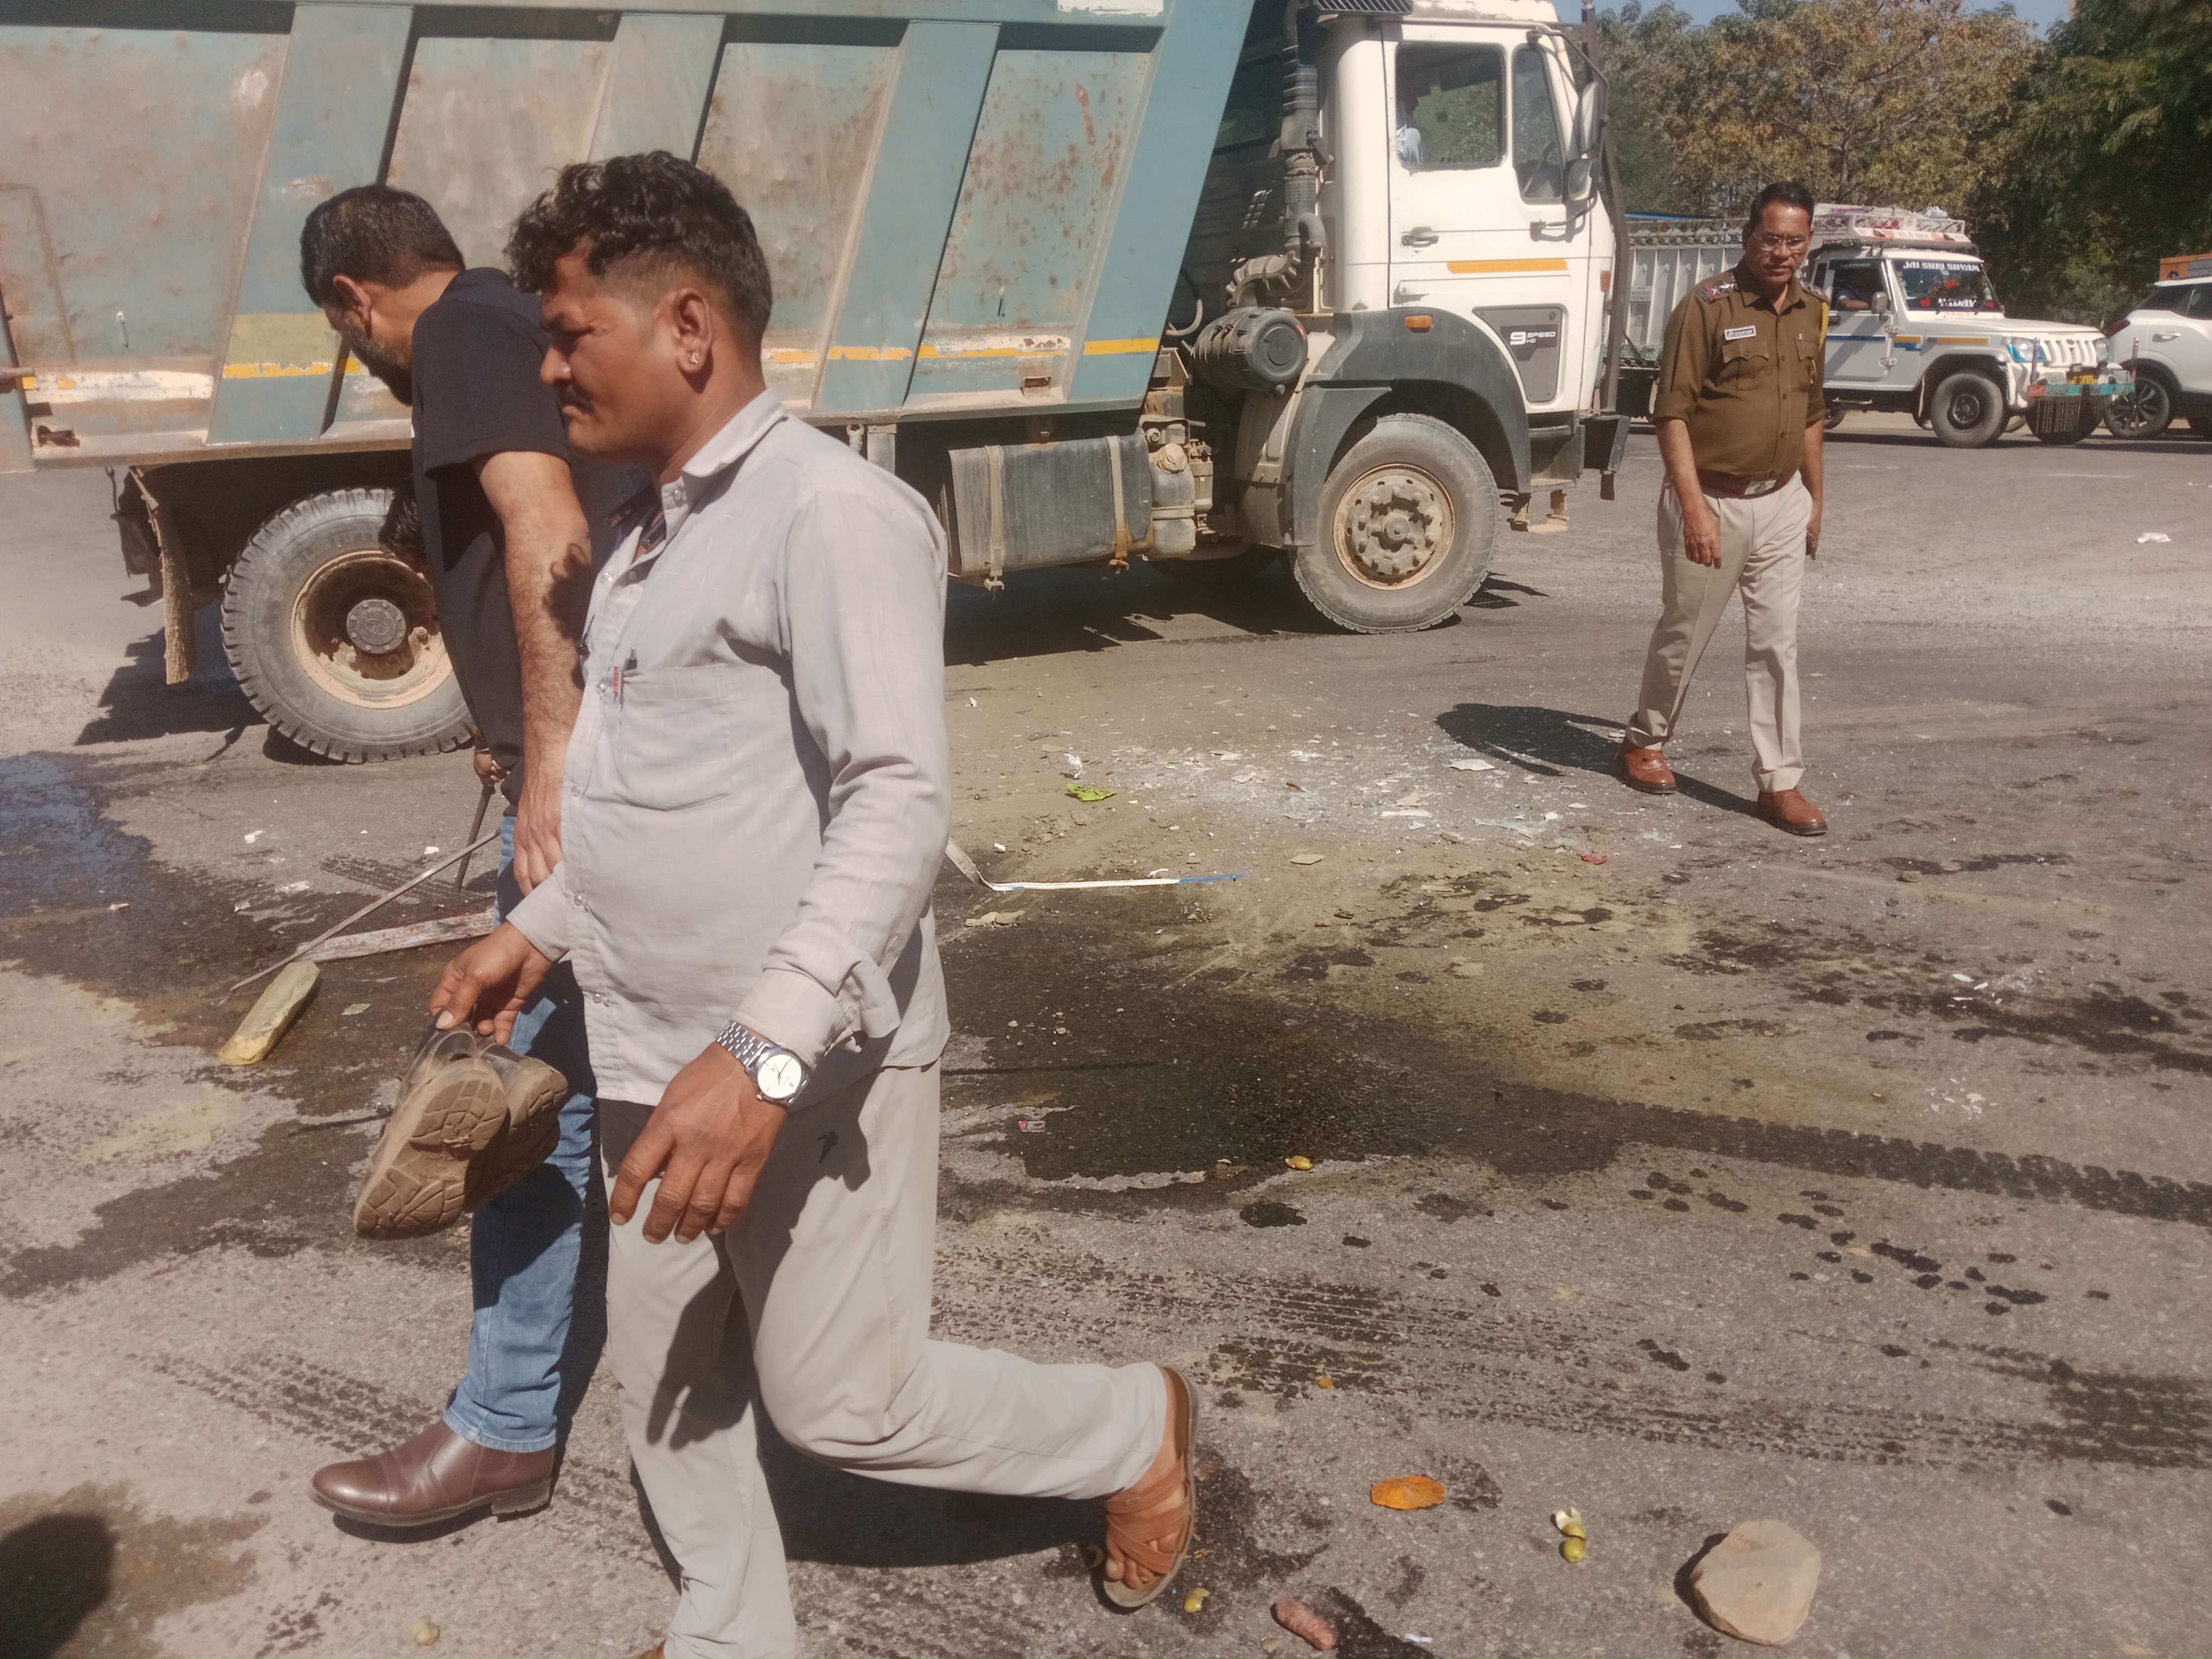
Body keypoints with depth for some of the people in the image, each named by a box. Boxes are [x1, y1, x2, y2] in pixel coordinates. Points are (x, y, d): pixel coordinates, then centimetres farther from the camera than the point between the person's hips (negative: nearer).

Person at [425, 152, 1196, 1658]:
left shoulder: (832, 511, -17)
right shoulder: (666, 529, 13)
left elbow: (900, 800, -27)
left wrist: (765, 1051, -34)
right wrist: (546, 925, 23)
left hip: (806, 1067, -9)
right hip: (657, 1055, 9)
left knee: (841, 1398, 5)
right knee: (664, 1375, 18)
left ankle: (1139, 1429, 29)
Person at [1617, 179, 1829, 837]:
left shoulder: (1811, 315, 9)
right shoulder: (1707, 307, -11)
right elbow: (1671, 413, -16)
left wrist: (1815, 499, 18)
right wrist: (1694, 507, -22)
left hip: (1781, 503, 5)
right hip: (1711, 502, -5)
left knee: (1776, 644, 4)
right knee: (1684, 634, 9)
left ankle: (1780, 782, 8)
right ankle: (1645, 740, 32)